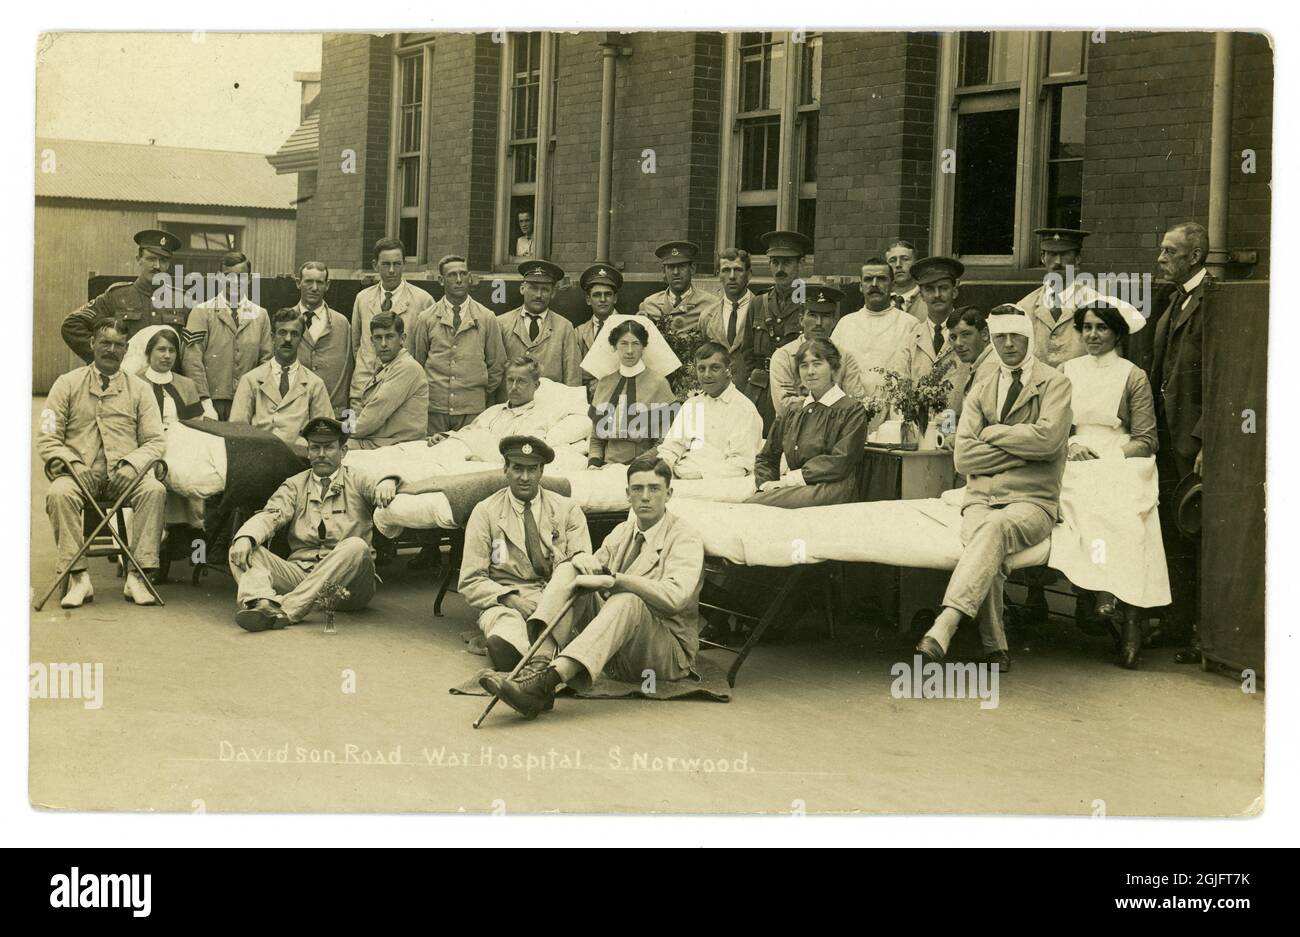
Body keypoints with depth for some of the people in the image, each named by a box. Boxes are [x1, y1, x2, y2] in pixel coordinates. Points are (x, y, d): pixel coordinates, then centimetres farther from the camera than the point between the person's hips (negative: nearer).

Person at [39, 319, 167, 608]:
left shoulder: (139, 389, 13)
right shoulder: (67, 384, 11)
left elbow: (156, 441, 6)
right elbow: (47, 440, 6)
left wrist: (132, 464, -14)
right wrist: (72, 463, -14)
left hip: (123, 476, 1)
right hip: (80, 474, -1)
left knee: (154, 489, -31)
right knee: (60, 493, -34)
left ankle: (137, 575, -30)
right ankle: (78, 577, -30)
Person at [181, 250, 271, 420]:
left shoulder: (260, 315, 12)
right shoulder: (202, 312, 2)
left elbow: (266, 362, 10)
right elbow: (191, 360, -5)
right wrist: (204, 402, -13)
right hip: (212, 402, -2)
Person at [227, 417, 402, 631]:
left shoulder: (357, 482, 14)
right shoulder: (294, 485, 18)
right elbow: (270, 516, 2)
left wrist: (387, 482, -32)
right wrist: (245, 538, -19)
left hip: (345, 579, -2)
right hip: (299, 572, 2)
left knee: (356, 546, -33)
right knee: (241, 550, -15)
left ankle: (288, 609, -42)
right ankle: (262, 603, -48)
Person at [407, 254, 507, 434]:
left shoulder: (487, 318, 5)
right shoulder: (426, 319, 6)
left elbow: (497, 365, 10)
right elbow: (416, 363, 13)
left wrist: (484, 398, 8)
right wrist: (424, 397, 10)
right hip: (434, 410, 0)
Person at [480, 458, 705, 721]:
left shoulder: (685, 539, -6)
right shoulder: (622, 532, 17)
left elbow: (675, 597, -24)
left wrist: (612, 580, -28)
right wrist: (582, 560, -16)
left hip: (669, 653, -6)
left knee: (627, 600, -37)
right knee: (568, 570, -12)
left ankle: (545, 682, -53)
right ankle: (540, 664, -36)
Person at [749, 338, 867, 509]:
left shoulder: (852, 411, 4)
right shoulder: (790, 414, 22)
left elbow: (840, 463, -8)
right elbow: (766, 458, 24)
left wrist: (791, 479, -11)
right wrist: (766, 483, 0)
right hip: (795, 488, 5)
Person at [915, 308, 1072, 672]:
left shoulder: (1054, 383, 7)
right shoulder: (981, 392, 19)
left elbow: (1048, 438, -13)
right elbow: (963, 456, 4)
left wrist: (992, 433, -2)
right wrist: (1023, 448, -4)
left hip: (1032, 502, -3)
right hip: (981, 499, 3)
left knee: (995, 528, -36)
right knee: (986, 543, -32)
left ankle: (941, 630, -50)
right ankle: (995, 648, -27)